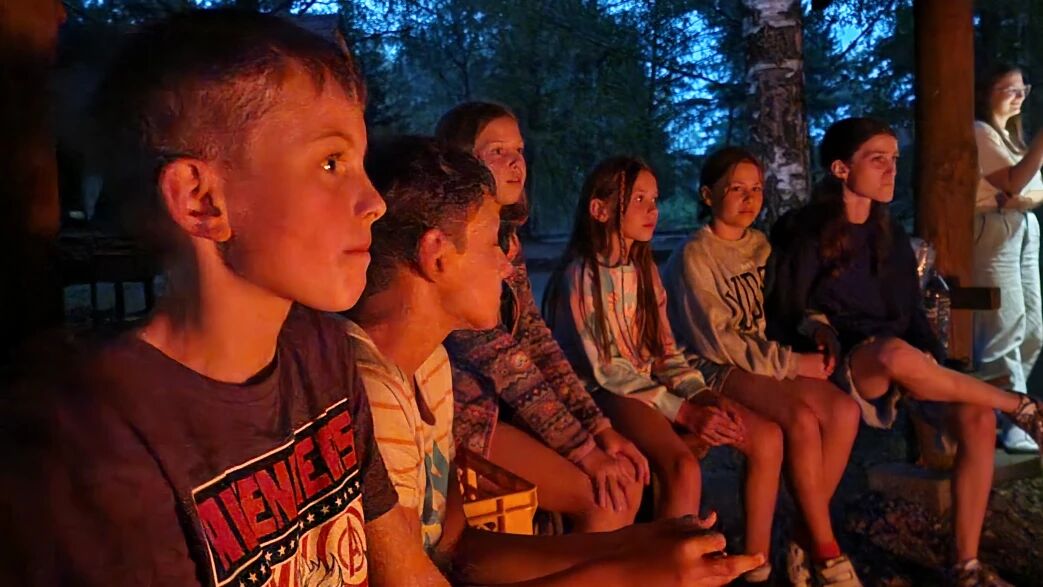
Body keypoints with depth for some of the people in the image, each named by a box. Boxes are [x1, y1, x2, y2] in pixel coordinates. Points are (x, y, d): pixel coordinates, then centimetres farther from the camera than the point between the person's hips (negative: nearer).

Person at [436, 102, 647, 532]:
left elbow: (535, 337, 4)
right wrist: (582, 448, -18)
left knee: (626, 479, 1)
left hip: (503, 402, 8)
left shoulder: (505, 236, 9)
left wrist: (600, 427, -3)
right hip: (459, 412, -8)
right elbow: (499, 355, -21)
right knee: (602, 502, -14)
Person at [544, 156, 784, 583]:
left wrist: (702, 395, -10)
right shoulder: (580, 275, -13)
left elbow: (666, 351, 9)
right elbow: (606, 370, -16)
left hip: (654, 386, 8)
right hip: (607, 395, -7)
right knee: (683, 467, -33)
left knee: (767, 437, -6)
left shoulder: (645, 269, 11)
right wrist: (682, 412, -20)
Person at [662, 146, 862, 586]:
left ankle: (807, 540, -7)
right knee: (802, 419, -29)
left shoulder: (761, 246, 11)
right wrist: (790, 363, -17)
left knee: (844, 410, -18)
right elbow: (716, 340, -16)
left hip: (763, 362, 7)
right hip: (714, 369, -6)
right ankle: (826, 550, -11)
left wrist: (808, 349, -5)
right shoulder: (694, 256, -10)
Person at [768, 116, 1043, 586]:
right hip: (840, 369, -5)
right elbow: (783, 318, -4)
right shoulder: (805, 235, -4)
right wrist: (817, 330, -22)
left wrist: (931, 359, 0)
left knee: (977, 420, -22)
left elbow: (910, 312, 15)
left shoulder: (891, 236, 14)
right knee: (894, 353, -39)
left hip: (897, 368, 6)